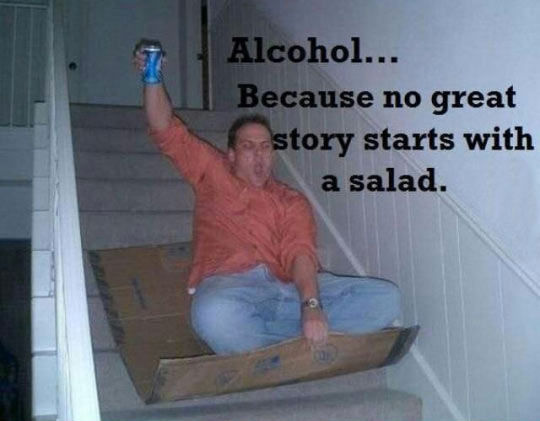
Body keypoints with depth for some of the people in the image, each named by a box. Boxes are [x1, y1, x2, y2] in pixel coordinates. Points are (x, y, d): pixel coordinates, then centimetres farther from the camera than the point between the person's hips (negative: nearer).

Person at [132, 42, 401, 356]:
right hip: (227, 285, -2)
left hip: (289, 287, 3)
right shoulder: (214, 175, 25)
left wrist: (311, 305, -18)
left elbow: (301, 253, 1)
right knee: (216, 317, -41)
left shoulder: (292, 201, 20)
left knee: (386, 298, -19)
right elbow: (167, 130, 20)